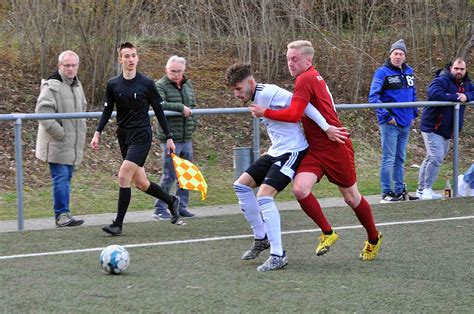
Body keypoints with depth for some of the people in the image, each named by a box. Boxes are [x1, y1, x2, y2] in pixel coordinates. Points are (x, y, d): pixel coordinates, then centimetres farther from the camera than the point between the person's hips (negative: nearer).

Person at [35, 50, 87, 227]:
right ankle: (62, 214, -9)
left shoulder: (77, 85, 15)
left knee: (67, 177, 11)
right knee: (61, 178, -11)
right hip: (57, 144, -8)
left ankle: (62, 215, 16)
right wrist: (60, 133, -19)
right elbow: (43, 111, -21)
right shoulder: (52, 86, -13)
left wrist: (81, 132, 18)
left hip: (74, 144, 8)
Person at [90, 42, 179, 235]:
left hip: (141, 136, -5)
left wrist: (169, 137, 3)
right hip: (123, 137, 5)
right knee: (140, 183, 8)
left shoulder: (147, 84, -5)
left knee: (123, 177, -16)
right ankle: (171, 201, 34)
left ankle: (118, 224, -10)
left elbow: (159, 111, 2)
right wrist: (97, 133, -2)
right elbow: (107, 111, 11)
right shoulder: (113, 85, 4)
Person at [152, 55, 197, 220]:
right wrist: (180, 108, -26)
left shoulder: (188, 85, 14)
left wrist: (189, 112, 8)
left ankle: (182, 207, 20)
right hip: (170, 138, -7)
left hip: (186, 138, 7)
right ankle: (160, 210, 1)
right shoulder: (161, 86, -8)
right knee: (169, 176, -7)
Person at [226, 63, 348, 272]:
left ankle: (278, 256, -19)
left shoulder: (268, 93, -19)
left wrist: (326, 127, -26)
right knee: (241, 185, 11)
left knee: (264, 196, -22)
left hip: (292, 151, -11)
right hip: (275, 152, 11)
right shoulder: (256, 98, 11)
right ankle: (261, 238, 20)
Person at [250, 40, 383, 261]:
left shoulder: (306, 79, -17)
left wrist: (264, 112, -15)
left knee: (351, 198, 8)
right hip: (315, 149, 8)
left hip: (335, 147, -8)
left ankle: (374, 239, 28)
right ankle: (327, 233, 3)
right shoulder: (312, 77, 11)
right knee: (300, 189, -13)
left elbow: (293, 115, -26)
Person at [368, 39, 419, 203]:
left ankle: (400, 190, 22)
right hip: (390, 124, -7)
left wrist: (414, 114, 15)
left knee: (400, 159, 14)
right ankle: (387, 193, 0)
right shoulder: (383, 72, -10)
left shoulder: (409, 72, 10)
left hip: (406, 123, 7)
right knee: (388, 159, -4)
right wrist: (386, 116, -18)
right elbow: (373, 97, -15)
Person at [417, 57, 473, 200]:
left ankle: (422, 190, 21)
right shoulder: (442, 80, -16)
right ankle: (427, 189, -13)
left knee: (431, 158, 14)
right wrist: (455, 97, -26)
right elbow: (433, 93, -33)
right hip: (432, 128, -9)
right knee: (436, 157, -18)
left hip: (446, 129, 9)